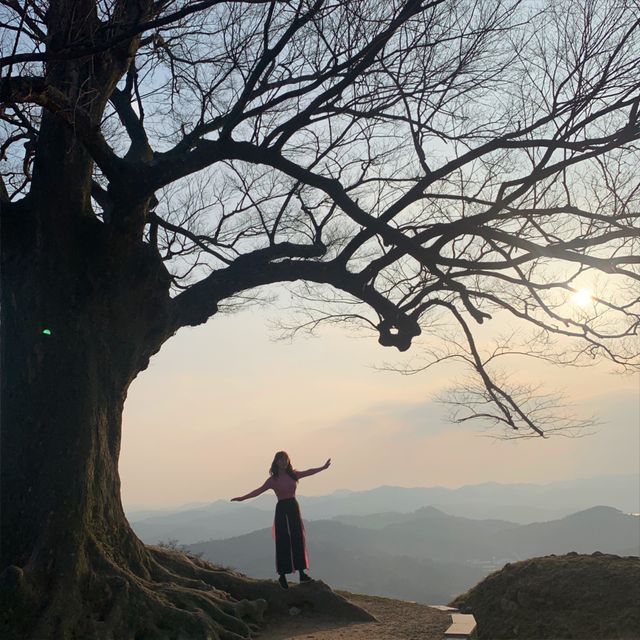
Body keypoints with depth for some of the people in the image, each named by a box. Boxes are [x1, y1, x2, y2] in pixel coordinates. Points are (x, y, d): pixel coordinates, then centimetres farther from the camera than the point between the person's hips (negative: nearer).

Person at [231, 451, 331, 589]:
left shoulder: (293, 475, 7)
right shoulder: (273, 479, -5)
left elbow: (308, 472, 18)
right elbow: (259, 490, -13)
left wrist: (323, 467, 25)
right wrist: (243, 497, -23)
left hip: (294, 507, 4)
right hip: (282, 509, -4)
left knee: (298, 540, 3)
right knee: (283, 542, -2)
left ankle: (302, 573, 7)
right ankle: (282, 575, 6)